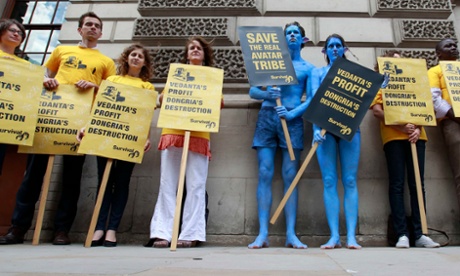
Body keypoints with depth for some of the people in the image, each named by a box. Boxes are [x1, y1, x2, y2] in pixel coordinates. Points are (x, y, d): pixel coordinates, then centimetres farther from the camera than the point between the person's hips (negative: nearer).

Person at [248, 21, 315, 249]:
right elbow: (252, 91, 9)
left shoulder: (308, 68, 13)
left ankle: (291, 234, 0)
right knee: (264, 174, -7)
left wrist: (293, 113, -14)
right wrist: (266, 94, -12)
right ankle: (262, 233, -5)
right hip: (266, 117, 1)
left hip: (292, 120, -1)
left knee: (290, 176, -5)